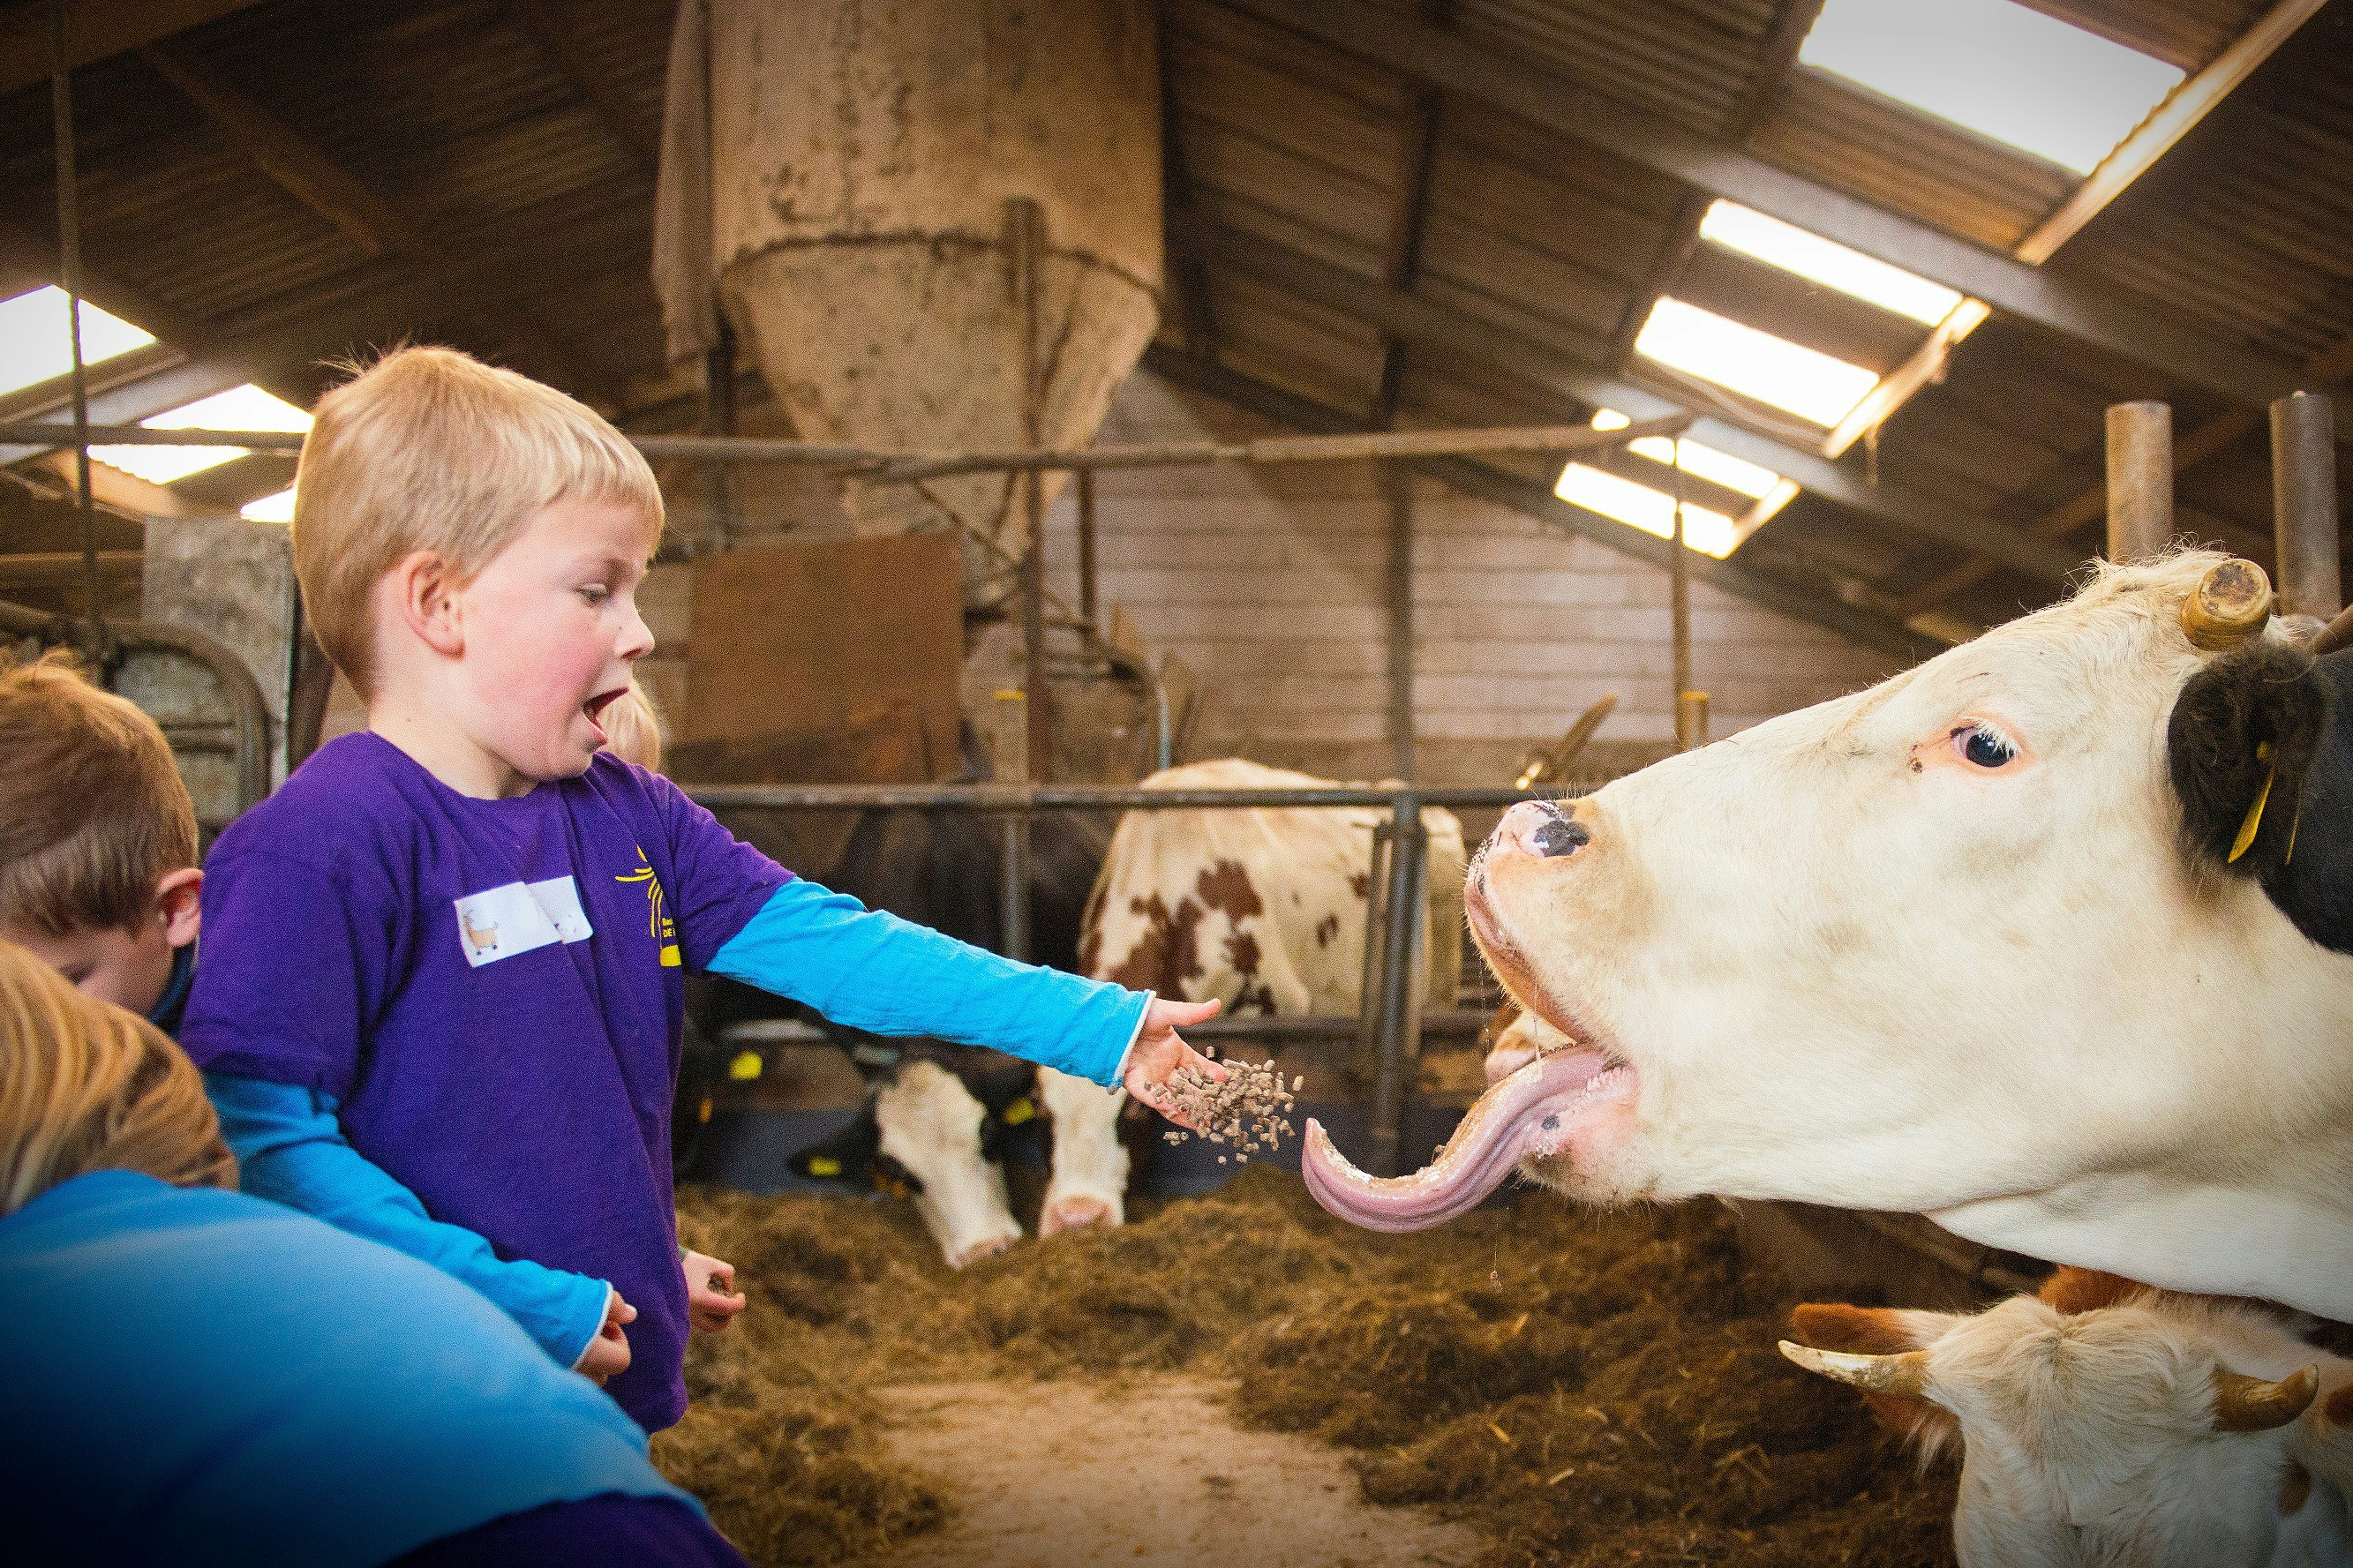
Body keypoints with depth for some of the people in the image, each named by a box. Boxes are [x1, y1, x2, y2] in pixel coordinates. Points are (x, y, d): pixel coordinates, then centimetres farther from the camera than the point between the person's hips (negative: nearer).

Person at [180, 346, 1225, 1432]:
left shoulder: (629, 817, 4)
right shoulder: (322, 842, -19)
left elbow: (831, 943, 4)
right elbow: (257, 1138, -23)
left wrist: (1103, 1027, 1)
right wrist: (515, 1304, -24)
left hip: (614, 1386, 8)